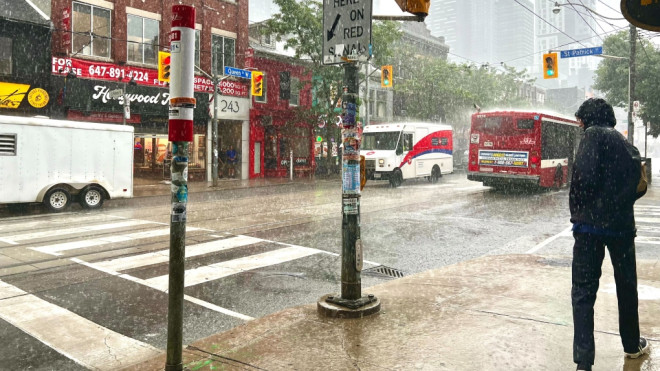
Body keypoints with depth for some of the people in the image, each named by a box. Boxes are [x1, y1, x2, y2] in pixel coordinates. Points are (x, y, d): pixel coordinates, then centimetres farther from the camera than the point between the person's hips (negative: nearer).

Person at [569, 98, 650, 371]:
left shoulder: (594, 135, -5)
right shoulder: (623, 141, 15)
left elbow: (584, 176, -18)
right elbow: (636, 183, 13)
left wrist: (577, 209, -7)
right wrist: (620, 206, 12)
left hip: (590, 223, -6)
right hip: (621, 224, 6)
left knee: (583, 291, -2)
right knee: (626, 286, 21)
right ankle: (632, 345, 38)